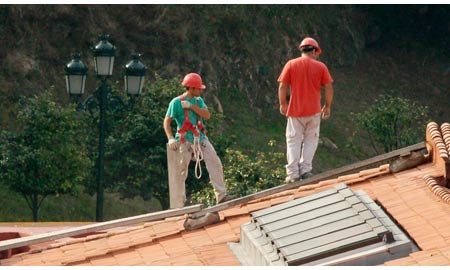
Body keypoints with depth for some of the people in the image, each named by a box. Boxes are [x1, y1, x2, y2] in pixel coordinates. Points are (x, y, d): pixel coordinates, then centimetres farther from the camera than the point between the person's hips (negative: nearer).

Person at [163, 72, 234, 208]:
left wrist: (191, 106, -14)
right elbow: (167, 121, -6)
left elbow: (207, 115, -5)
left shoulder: (198, 100, 10)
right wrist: (171, 138, -18)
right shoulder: (176, 102, -7)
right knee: (180, 173, -1)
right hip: (185, 140, -5)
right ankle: (178, 206, 4)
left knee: (215, 163, -4)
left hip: (200, 139, 5)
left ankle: (221, 195, 0)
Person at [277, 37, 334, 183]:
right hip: (314, 110, 0)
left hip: (295, 110, 0)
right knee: (311, 140, 12)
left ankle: (293, 173, -4)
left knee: (293, 141, 4)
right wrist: (327, 106, 11)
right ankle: (305, 169, 4)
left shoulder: (291, 64, 0)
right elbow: (329, 87, 0)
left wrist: (282, 104, 8)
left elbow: (282, 86, -4)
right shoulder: (321, 66, 1)